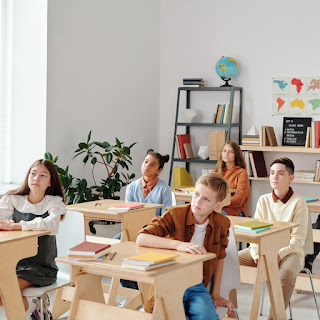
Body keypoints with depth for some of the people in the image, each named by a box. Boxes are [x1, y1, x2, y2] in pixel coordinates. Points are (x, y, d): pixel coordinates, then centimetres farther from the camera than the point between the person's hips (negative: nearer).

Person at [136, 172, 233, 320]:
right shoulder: (175, 214, -10)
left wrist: (215, 294, 16)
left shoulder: (222, 224, 0)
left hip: (197, 285, 2)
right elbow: (141, 238, -22)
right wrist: (178, 244, -32)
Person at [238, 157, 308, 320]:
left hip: (290, 252, -5)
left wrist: (279, 255, -26)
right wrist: (255, 253, -15)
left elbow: (298, 239, -11)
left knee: (287, 271, -39)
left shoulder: (298, 202, -7)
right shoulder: (263, 200, 7)